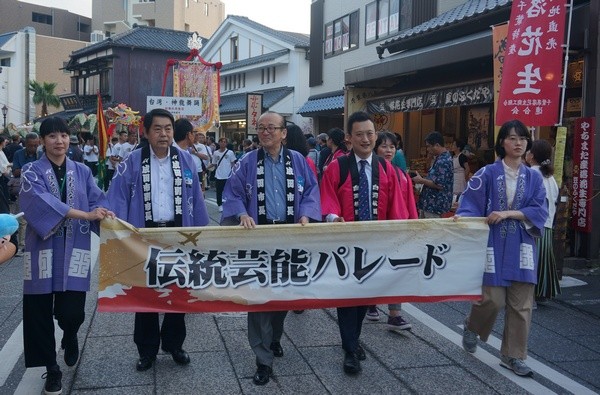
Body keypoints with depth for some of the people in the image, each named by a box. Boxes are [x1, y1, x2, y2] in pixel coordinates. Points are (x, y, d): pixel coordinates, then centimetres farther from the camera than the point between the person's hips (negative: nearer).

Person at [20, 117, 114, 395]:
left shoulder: (82, 171, 9)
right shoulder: (32, 171, -1)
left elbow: (98, 202, 1)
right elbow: (39, 201, -20)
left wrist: (113, 222, -22)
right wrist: (85, 214, -29)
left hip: (74, 250, 1)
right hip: (43, 250, -1)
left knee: (71, 312, -6)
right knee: (41, 313, 2)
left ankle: (70, 337, 32)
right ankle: (52, 370, 22)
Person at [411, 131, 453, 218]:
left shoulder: (443, 161, -20)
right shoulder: (440, 158, 13)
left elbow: (439, 185, -24)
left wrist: (421, 180, -14)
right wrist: (423, 179, 10)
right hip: (429, 204, 10)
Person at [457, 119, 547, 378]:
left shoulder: (534, 177, 6)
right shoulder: (487, 174, -2)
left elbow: (539, 212, -3)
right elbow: (471, 204, -5)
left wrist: (508, 214, -15)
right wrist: (462, 216, -25)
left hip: (521, 247, 3)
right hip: (493, 245, -3)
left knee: (520, 304, 4)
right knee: (493, 300, -6)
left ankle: (513, 356, 18)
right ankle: (472, 327, 27)